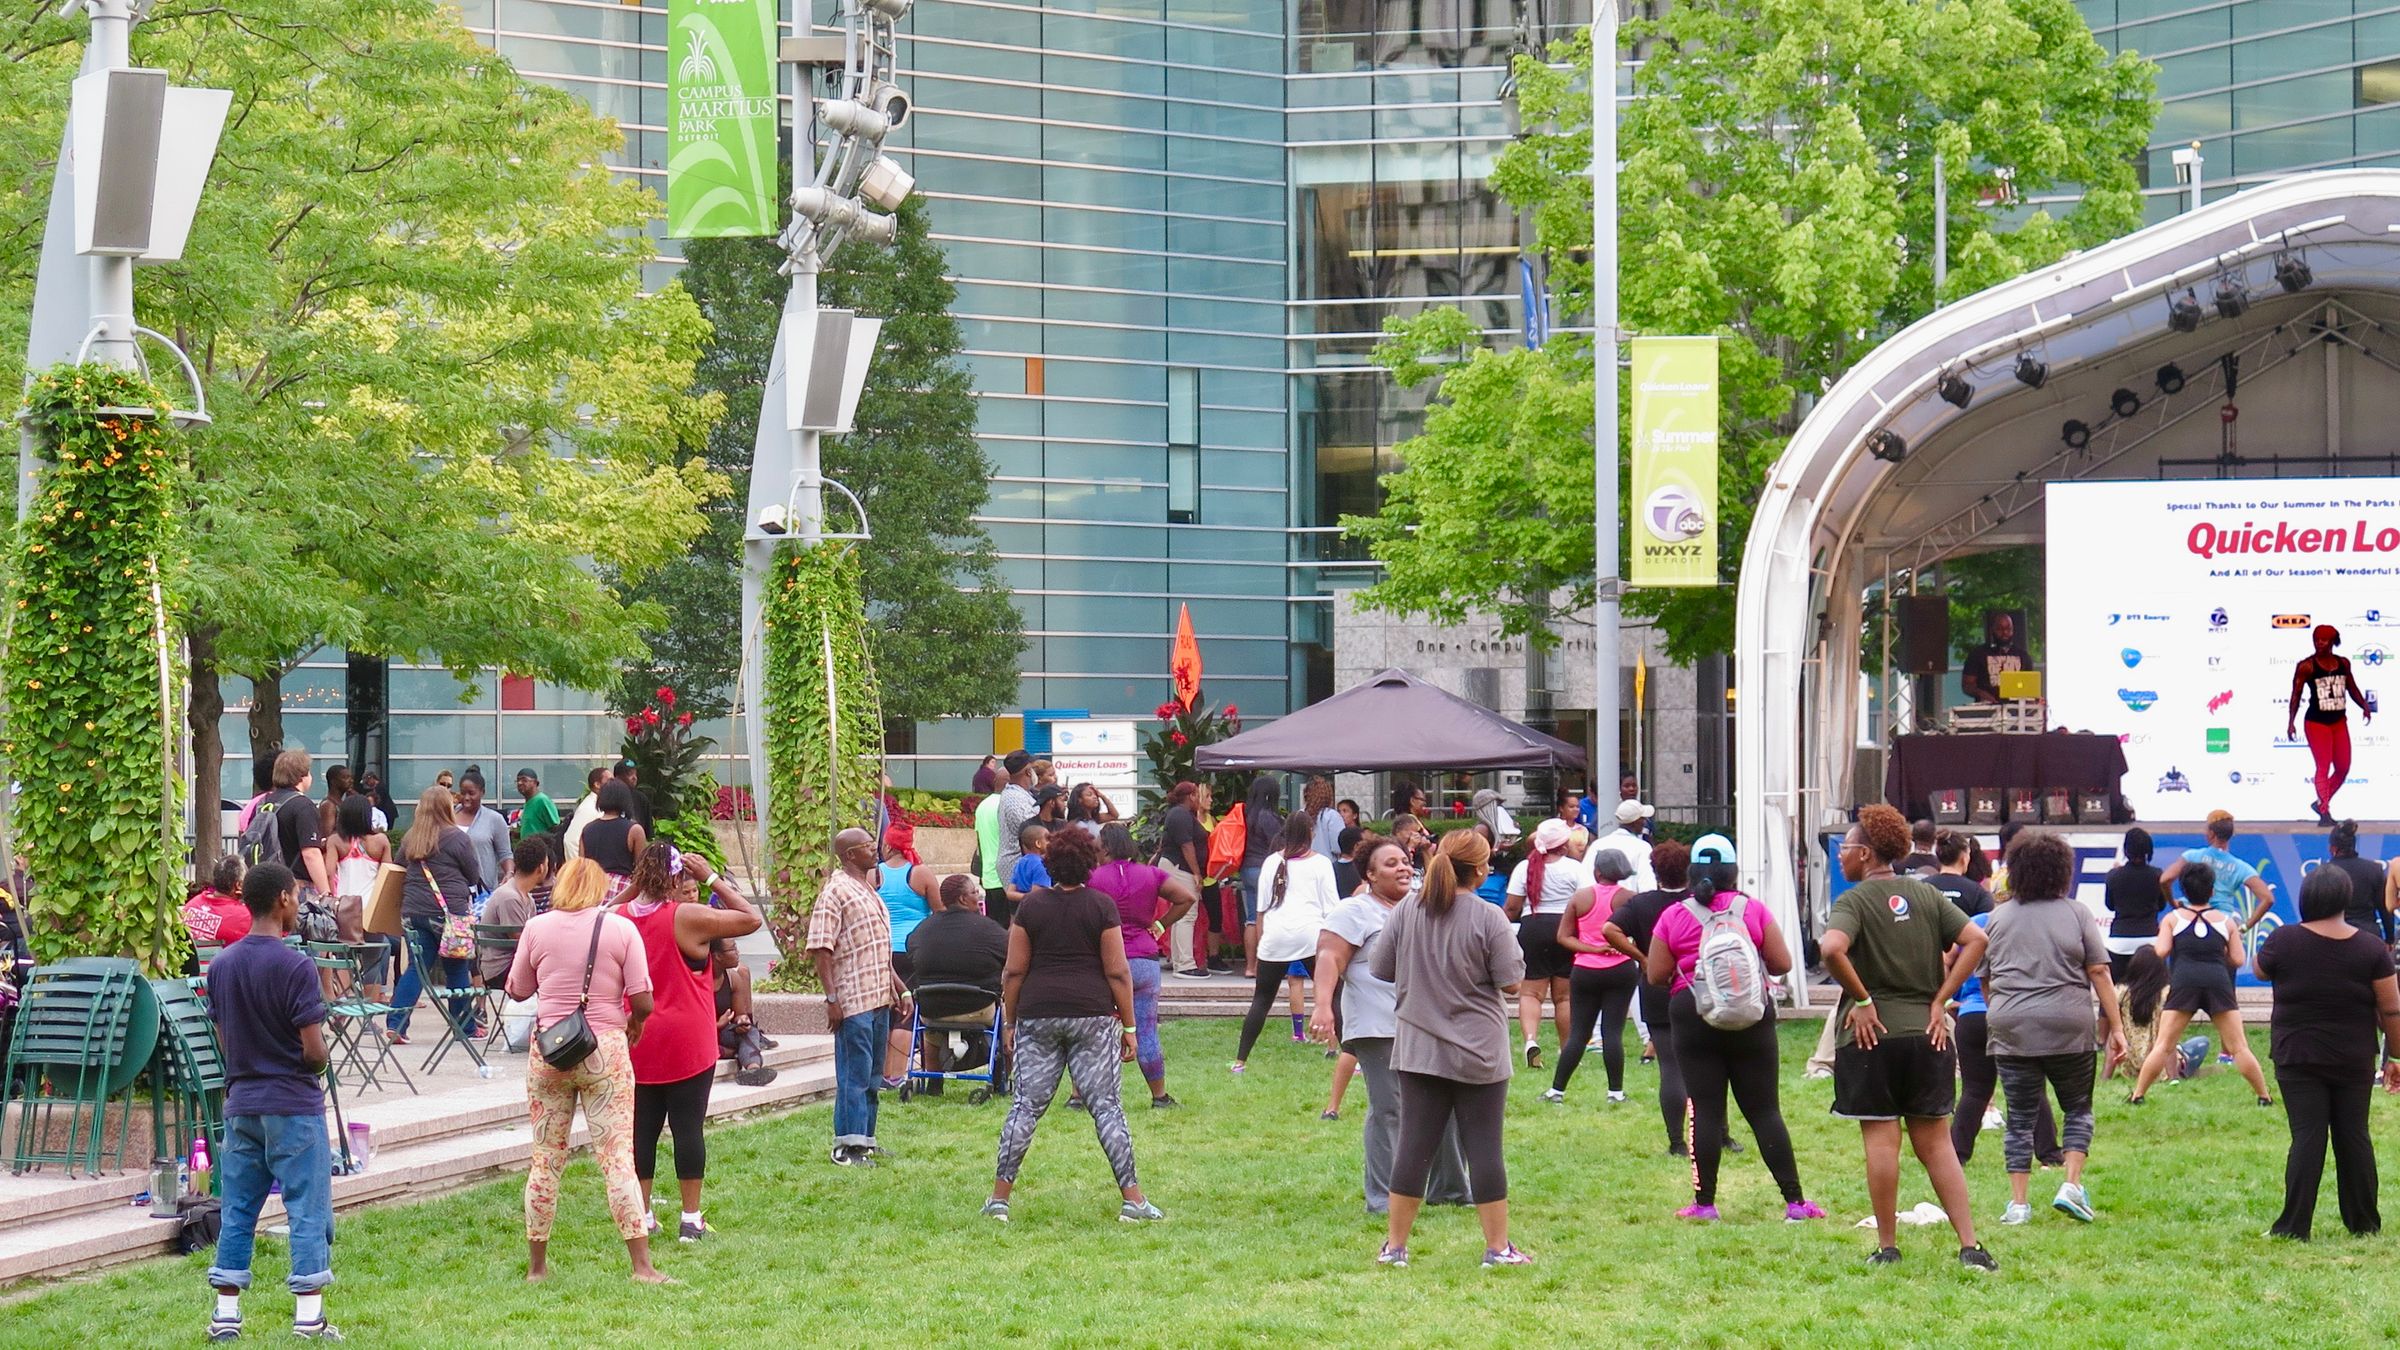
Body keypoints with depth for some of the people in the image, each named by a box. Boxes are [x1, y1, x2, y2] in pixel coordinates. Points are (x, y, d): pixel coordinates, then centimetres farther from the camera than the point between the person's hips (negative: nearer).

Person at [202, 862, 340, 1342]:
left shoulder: (220, 965, 5)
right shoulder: (295, 966, -14)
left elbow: (224, 1041, 10)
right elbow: (314, 1051, -15)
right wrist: (320, 1061, 6)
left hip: (241, 1103, 6)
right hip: (294, 1105, -6)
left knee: (237, 1211, 10)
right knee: (308, 1208, 1)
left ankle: (226, 1313, 10)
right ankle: (308, 1315, 0)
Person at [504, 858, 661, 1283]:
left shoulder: (537, 928, 1)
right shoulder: (620, 929, -4)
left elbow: (517, 990, 12)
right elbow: (643, 1003, -6)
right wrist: (633, 1024, 15)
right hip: (604, 1051, -2)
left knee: (546, 1160, 10)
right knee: (617, 1158, -2)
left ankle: (537, 1265, 15)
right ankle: (642, 1266, -4)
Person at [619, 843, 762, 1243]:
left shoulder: (621, 917, 1)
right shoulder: (689, 918, -13)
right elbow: (751, 918, -6)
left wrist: (637, 886, 15)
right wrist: (713, 879, -2)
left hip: (636, 1042, 5)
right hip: (686, 1044, -4)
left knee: (642, 1127, 9)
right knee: (688, 1126, 1)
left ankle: (642, 1215, 12)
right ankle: (691, 1218, 4)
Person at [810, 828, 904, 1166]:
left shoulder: (868, 891, 19)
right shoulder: (836, 892, -10)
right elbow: (820, 949, -16)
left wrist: (900, 989, 23)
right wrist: (831, 998, -20)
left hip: (879, 998, 9)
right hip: (853, 1001, -9)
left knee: (871, 1076, 13)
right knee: (853, 1075, -6)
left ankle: (864, 1141, 20)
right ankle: (847, 1147, -2)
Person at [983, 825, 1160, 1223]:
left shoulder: (1031, 906, 2)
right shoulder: (1102, 907, -2)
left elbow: (1014, 971, 3)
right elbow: (1117, 972, -3)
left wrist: (1011, 1022, 12)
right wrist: (1129, 1026, 2)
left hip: (1038, 1015, 1)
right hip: (1093, 1013, -1)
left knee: (1026, 1105, 5)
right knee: (1105, 1105, 1)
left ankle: (999, 1197, 4)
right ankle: (1132, 1198, -1)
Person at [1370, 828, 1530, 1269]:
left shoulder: (1405, 913, -2)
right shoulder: (1489, 919, -13)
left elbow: (1380, 969, 6)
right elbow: (1511, 983, -10)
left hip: (1419, 1048, 3)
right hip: (1479, 1051, -3)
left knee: (1414, 1143, 7)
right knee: (1484, 1146, 3)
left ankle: (1394, 1245, 11)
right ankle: (1498, 1247, 9)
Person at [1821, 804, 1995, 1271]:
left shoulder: (1855, 900, -7)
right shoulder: (1926, 895, 8)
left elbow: (1832, 948, -26)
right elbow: (1975, 940, 0)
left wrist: (1861, 999, -14)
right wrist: (1940, 1001, 1)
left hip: (1872, 1034, -4)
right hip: (1926, 1033, 4)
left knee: (1881, 1140, 1)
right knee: (1935, 1142, 9)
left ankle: (1886, 1247, 6)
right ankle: (1970, 1246, 2)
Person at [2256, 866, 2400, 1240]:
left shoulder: (2284, 940, -9)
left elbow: (2261, 971, 12)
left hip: (2299, 1058, -1)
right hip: (2354, 1061, 2)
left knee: (2307, 1136, -2)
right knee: (2354, 1136, 10)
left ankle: (2294, 1226, -5)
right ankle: (2364, 1223, 17)